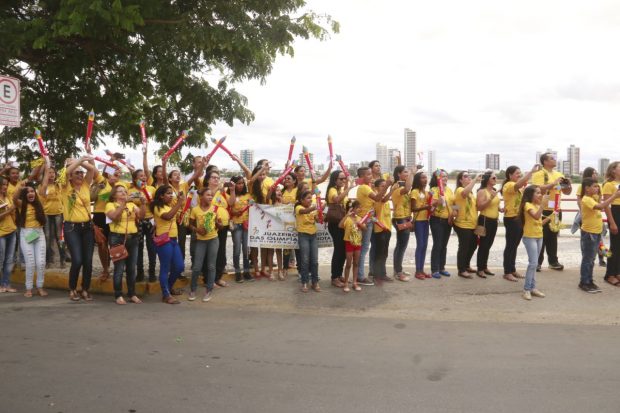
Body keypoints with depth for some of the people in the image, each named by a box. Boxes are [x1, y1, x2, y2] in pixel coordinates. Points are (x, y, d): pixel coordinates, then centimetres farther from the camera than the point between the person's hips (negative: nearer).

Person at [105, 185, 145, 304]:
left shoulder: (132, 204, 14)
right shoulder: (110, 205, 1)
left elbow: (141, 216, 0)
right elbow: (114, 216, -18)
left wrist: (143, 203, -14)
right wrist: (123, 203, -24)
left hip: (133, 238, 4)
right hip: (117, 238, -4)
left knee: (132, 268, 8)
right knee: (119, 268, -3)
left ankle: (132, 294, 16)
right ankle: (118, 295, 6)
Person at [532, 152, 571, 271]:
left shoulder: (559, 175, 12)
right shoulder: (538, 174, -7)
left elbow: (567, 192, 15)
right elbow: (539, 189, -22)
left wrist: (568, 184, -4)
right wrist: (554, 183, -23)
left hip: (556, 210, 6)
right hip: (543, 210, -6)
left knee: (553, 236, 12)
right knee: (541, 237, 0)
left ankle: (553, 261, 19)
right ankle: (537, 262, 7)